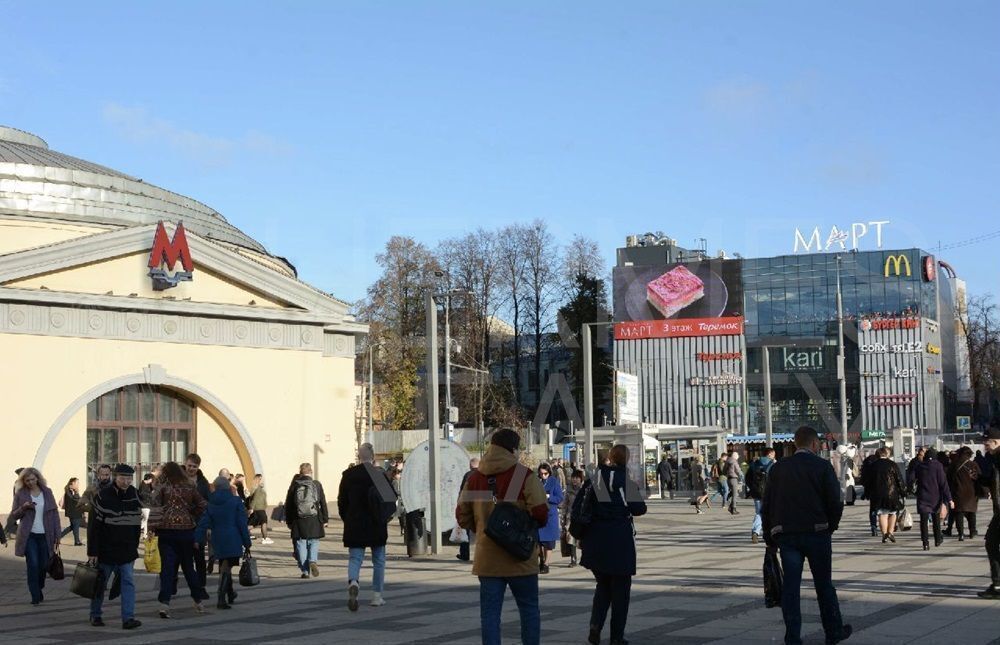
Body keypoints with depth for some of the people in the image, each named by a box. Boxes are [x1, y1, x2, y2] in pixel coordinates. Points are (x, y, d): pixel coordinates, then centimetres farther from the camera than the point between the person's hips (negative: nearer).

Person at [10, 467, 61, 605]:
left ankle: (39, 589, 29)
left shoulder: (47, 492, 4)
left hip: (45, 535, 2)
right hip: (29, 536, -2)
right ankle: (36, 596, -4)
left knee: (44, 565, 5)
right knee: (33, 565, -10)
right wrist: (24, 507, -15)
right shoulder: (20, 494, 1)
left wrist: (57, 534, 1)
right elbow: (13, 515, 5)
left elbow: (54, 513, 6)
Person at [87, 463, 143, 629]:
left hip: (126, 552, 3)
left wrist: (134, 549, 12)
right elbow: (93, 526, -11)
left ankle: (128, 618, -8)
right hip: (105, 550, -3)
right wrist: (92, 552, -13)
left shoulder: (134, 496, 3)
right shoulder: (103, 496, -11)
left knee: (128, 583, -6)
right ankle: (95, 615, 24)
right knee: (100, 583, 9)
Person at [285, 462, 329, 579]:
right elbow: (323, 503, 3)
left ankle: (305, 570, 4)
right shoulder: (316, 485, 0)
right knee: (314, 543, 13)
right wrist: (325, 519, 11)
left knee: (301, 545, 6)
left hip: (298, 521, 0)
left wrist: (288, 521, 14)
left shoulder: (294, 485, 1)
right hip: (314, 521, 0)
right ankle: (313, 561, -13)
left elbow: (288, 505, 5)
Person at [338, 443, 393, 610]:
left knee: (355, 558, 4)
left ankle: (353, 582, -26)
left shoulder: (348, 475, -3)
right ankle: (377, 596, 15)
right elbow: (391, 498, -2)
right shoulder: (381, 474, -6)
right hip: (377, 525, 0)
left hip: (354, 525, 0)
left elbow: (342, 500, 0)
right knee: (378, 560, 12)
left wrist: (346, 519, 12)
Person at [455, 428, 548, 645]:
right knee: (529, 609, 11)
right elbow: (540, 513, -18)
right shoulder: (524, 475, -10)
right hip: (520, 557, -3)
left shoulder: (474, 478, 4)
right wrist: (533, 523, 3)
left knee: (489, 612, 5)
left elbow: (462, 517, 7)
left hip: (487, 557, 3)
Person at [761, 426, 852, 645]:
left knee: (790, 586, 4)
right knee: (824, 584, 11)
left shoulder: (777, 468, 6)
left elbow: (766, 505, 6)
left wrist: (769, 536, 12)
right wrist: (831, 526, 9)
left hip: (785, 535, 2)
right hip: (817, 532, -2)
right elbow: (835, 502, -8)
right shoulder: (822, 466, -3)